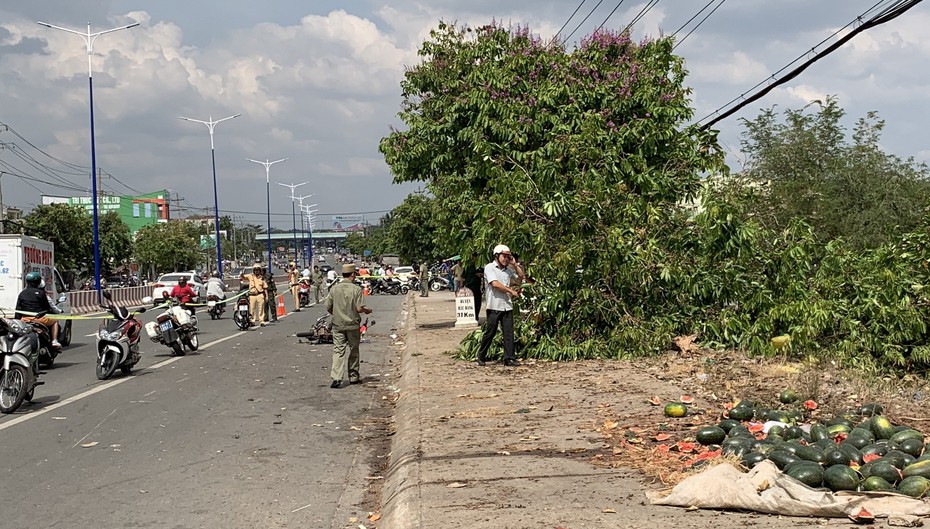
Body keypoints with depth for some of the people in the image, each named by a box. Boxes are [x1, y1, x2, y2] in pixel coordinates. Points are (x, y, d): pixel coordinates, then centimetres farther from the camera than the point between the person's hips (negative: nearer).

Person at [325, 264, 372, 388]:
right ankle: (353, 377, 22)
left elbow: (328, 307, 2)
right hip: (352, 325, -2)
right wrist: (367, 310, 7)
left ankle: (336, 378, -13)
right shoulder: (356, 289, -10)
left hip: (338, 325, 2)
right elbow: (359, 308, -14)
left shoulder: (334, 288, -1)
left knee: (338, 351, 0)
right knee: (353, 351, 13)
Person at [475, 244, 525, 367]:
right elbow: (495, 284, -16)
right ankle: (481, 356, 17)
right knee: (490, 332, 2)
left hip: (507, 306, 5)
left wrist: (515, 264, 6)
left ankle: (509, 358, 3)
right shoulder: (489, 267, -5)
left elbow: (521, 277, 17)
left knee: (509, 333, 1)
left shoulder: (508, 269, 12)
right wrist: (511, 291, -9)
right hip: (494, 306, -5)